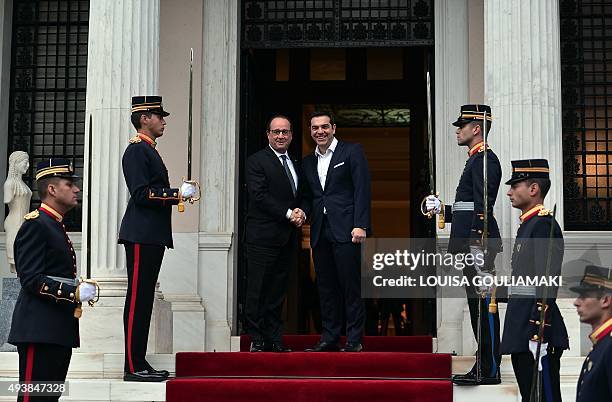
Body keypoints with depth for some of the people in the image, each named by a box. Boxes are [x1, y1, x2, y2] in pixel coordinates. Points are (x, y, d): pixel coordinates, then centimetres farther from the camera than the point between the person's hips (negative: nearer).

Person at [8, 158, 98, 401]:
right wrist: (75, 292, -21)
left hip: (59, 332, 10)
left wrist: (80, 289, 11)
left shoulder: (56, 226, 20)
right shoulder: (35, 226, -11)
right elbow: (32, 280, -18)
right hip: (38, 332, -10)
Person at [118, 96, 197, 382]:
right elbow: (142, 194, -18)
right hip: (142, 235, -10)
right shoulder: (137, 150, -10)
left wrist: (179, 194, 11)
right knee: (138, 299, -8)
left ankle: (139, 363, 15)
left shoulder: (148, 150, 21)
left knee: (144, 299, 10)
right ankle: (133, 367, -6)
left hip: (152, 236, 10)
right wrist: (177, 194, -15)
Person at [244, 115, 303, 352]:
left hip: (288, 239, 7)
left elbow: (300, 198, 22)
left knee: (278, 291, 9)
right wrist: (288, 214, -15)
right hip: (263, 237, -7)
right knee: (258, 291, -4)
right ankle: (257, 340, 1)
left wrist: (301, 213, 0)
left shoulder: (295, 164, 20)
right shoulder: (257, 161, -3)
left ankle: (275, 340, 12)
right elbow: (259, 196, -13)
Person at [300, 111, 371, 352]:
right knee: (325, 286, 8)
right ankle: (329, 338, 14)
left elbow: (363, 189, -5)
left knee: (351, 285, -5)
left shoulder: (352, 151, 1)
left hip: (345, 230, -6)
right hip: (320, 232, 6)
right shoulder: (308, 162, 18)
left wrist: (360, 225, -14)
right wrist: (302, 211, -2)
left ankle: (354, 340, 0)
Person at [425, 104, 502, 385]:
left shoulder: (485, 159, -10)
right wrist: (442, 210, 18)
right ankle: (483, 367, 17)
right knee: (477, 305, 11)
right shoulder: (476, 160, 22)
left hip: (478, 244, -10)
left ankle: (490, 370, -2)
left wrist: (477, 245, -23)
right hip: (470, 246, 10)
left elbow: (483, 206, -18)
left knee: (483, 304, -6)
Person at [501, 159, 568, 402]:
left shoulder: (544, 225, -13)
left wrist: (538, 334, -23)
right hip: (522, 334, 10)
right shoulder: (527, 225, 18)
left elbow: (547, 285, -20)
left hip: (537, 329, -10)